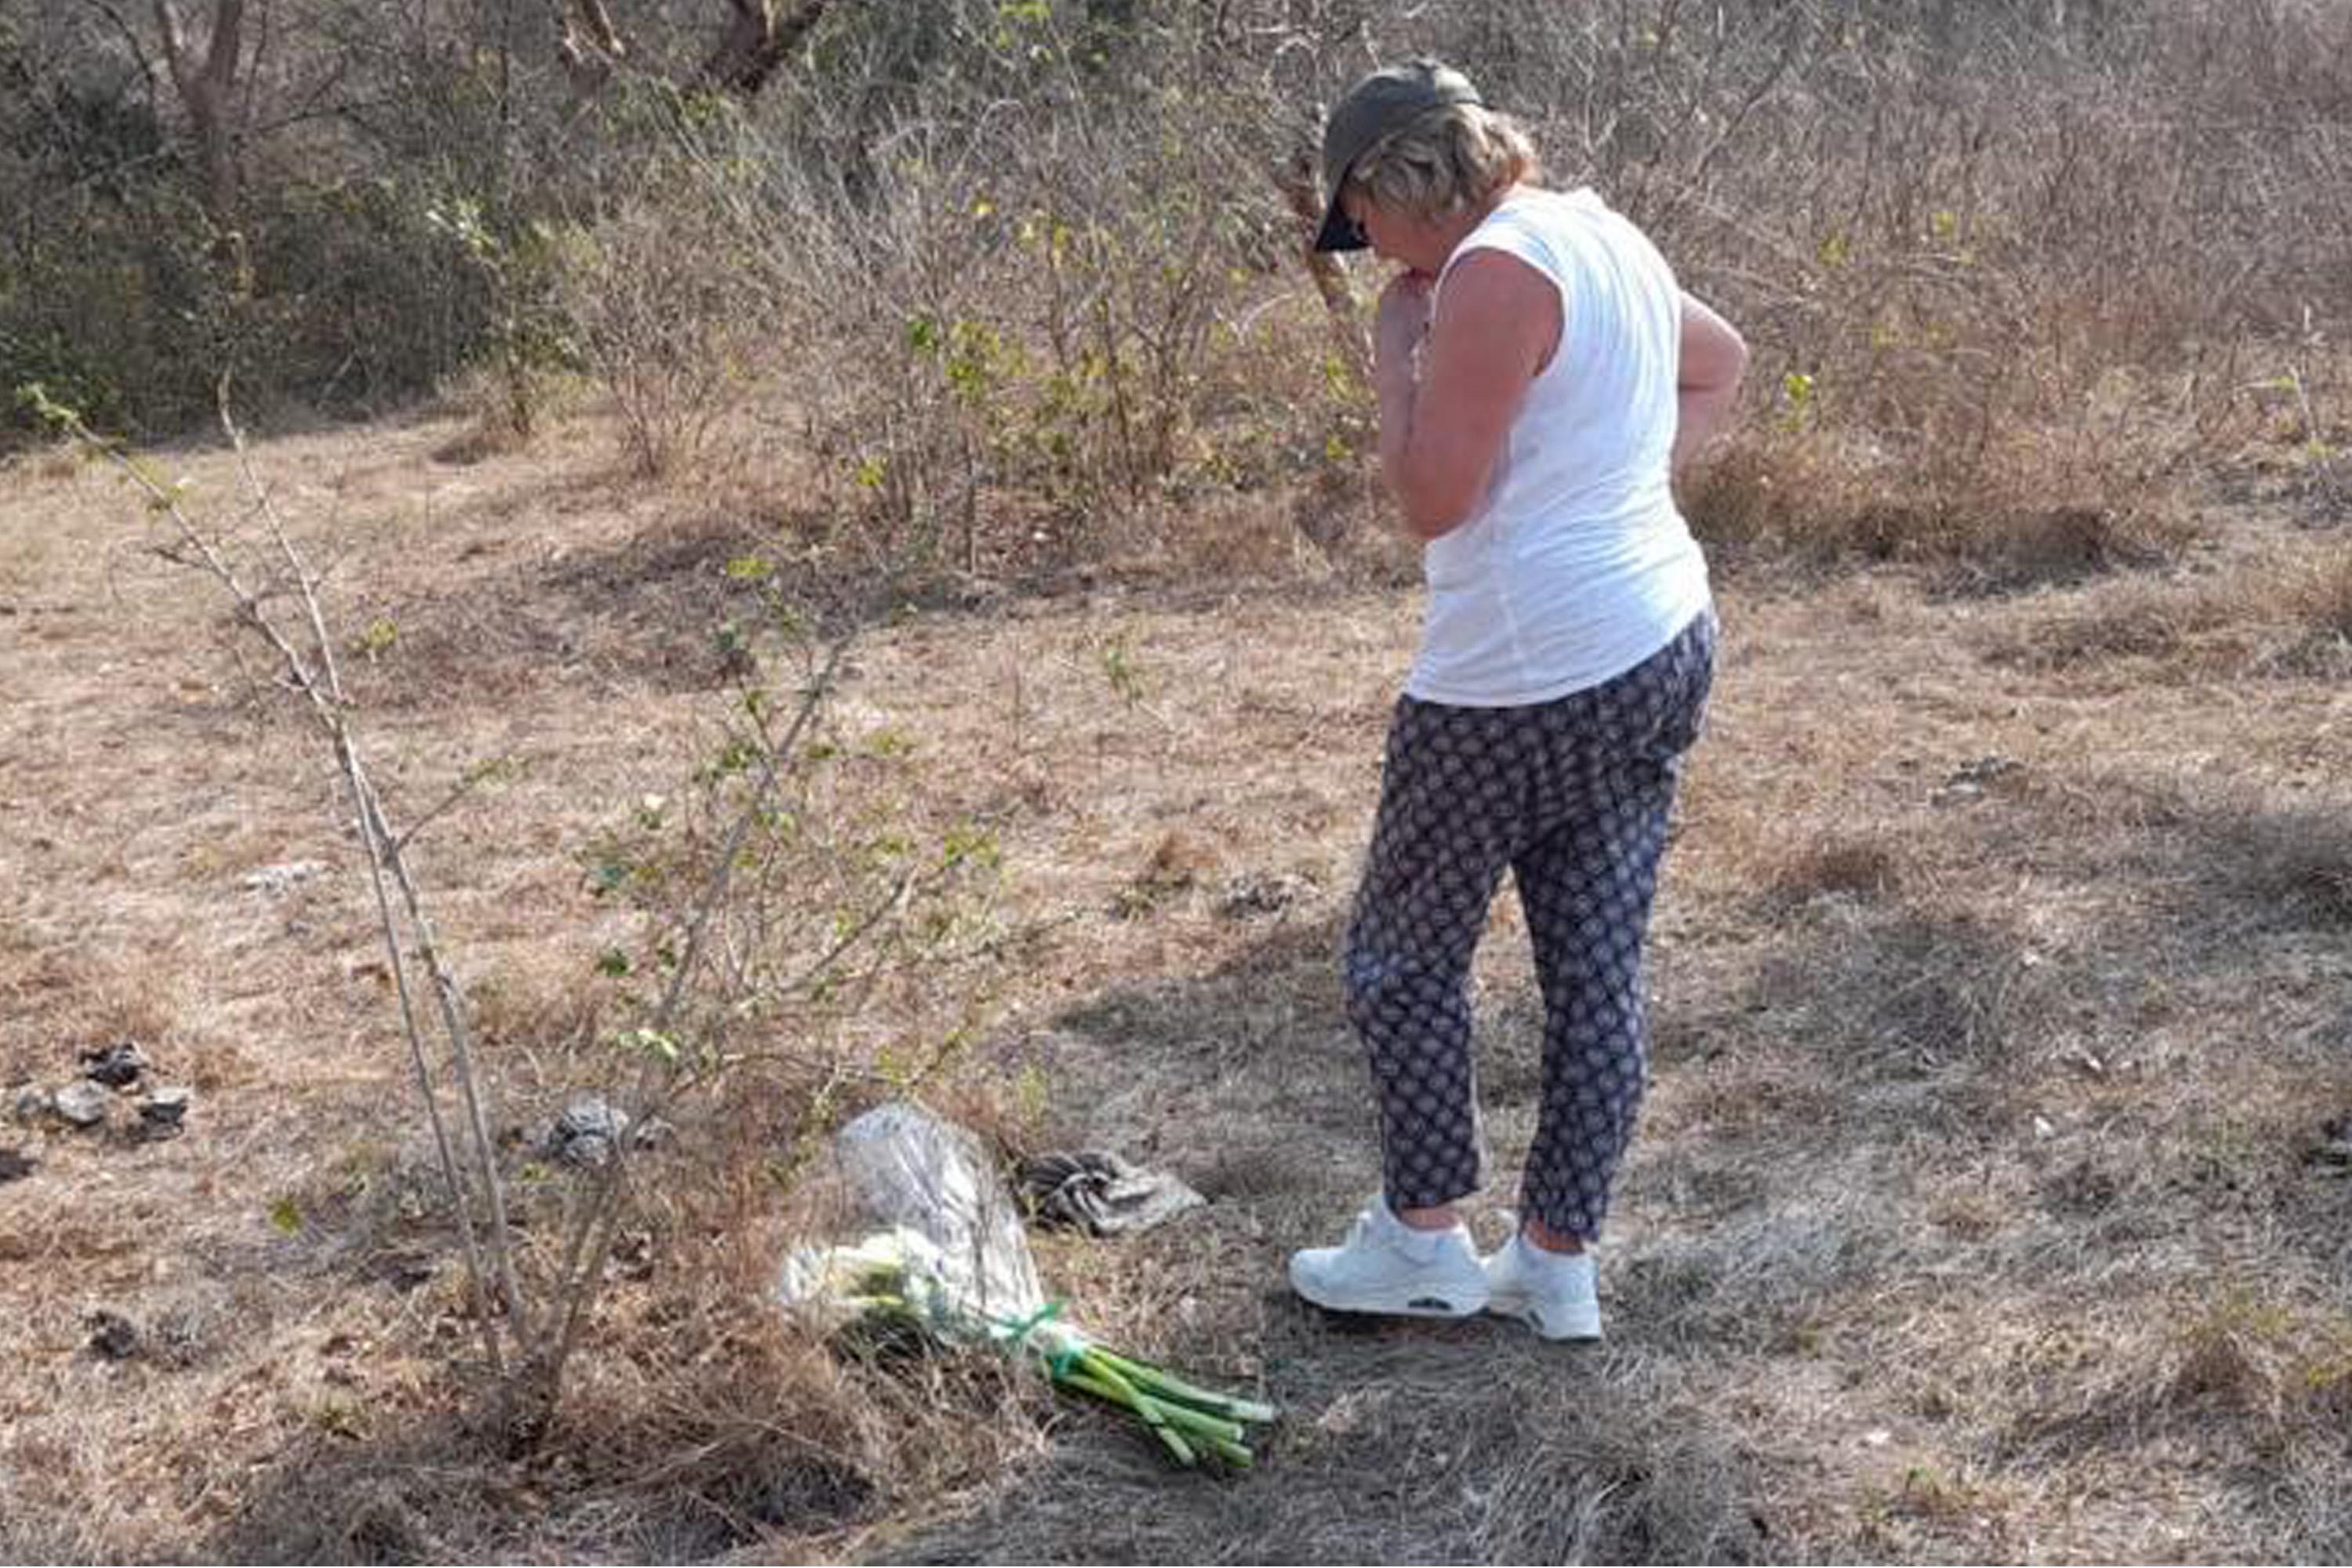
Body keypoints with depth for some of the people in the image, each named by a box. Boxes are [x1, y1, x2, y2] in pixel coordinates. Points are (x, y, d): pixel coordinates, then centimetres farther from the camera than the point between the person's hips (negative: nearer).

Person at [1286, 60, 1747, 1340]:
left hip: (1526, 683, -9)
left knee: (1405, 955, 10)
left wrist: (1394, 356, -8)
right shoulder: (1599, 236, 12)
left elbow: (1432, 500, -20)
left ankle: (1422, 1243, 21)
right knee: (1599, 968, 12)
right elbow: (1720, 361, 30)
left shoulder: (1495, 270, -18)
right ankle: (1557, 1264, 22)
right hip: (1658, 652, 9)